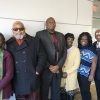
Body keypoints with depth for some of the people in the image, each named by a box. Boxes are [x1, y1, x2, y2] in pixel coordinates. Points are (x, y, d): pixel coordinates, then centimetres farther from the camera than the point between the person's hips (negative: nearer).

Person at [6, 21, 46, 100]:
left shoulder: (34, 41, 3)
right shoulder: (8, 44, 4)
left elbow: (42, 56, 2)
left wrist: (37, 71, -5)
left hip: (32, 80, 0)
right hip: (17, 83, 1)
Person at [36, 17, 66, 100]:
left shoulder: (61, 36, 11)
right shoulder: (40, 34, -1)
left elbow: (64, 53, 8)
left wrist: (58, 66, -6)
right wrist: (49, 66, -13)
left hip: (57, 70, 4)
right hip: (45, 70, -3)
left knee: (56, 93, 14)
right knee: (44, 93, 9)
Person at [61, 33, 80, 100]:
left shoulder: (76, 50, -6)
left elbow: (76, 65, -8)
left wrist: (67, 72, -13)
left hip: (71, 76, -2)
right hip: (61, 75, 2)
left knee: (70, 94, 5)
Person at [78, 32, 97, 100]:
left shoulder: (91, 49, -8)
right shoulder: (78, 49, 6)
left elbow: (94, 63, -10)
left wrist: (91, 75, -13)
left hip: (86, 74, -5)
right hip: (79, 73, 5)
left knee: (86, 91, 2)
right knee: (82, 90, 14)